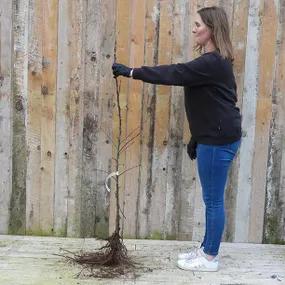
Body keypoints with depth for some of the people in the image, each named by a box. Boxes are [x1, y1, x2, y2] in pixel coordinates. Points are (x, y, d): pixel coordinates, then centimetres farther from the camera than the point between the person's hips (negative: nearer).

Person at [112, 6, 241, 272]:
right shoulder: (213, 61, 15)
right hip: (213, 136, 10)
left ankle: (210, 258, 13)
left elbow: (175, 73, -24)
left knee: (213, 199, 0)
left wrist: (132, 72, -20)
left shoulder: (213, 63, -18)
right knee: (212, 198, 16)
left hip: (219, 139, -10)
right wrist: (196, 138, 21)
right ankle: (206, 249, 28)